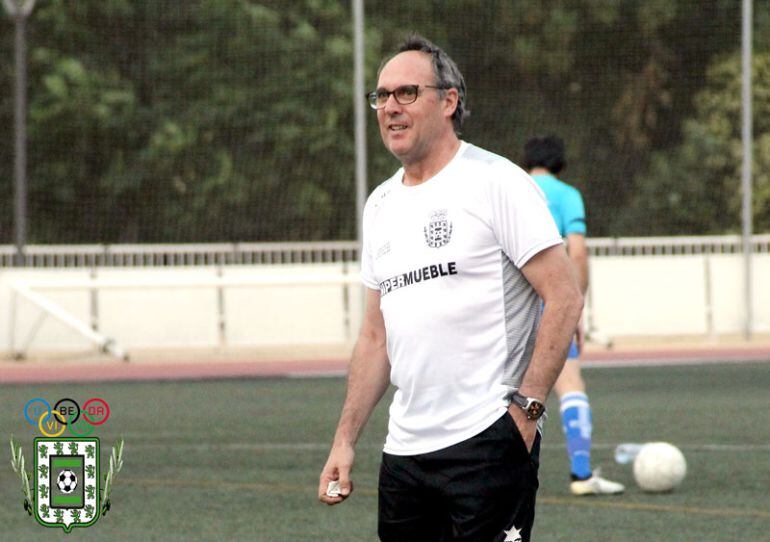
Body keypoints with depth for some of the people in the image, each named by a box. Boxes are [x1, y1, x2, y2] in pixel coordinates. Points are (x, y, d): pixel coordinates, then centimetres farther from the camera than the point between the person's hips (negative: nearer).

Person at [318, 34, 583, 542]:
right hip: (403, 452, 7)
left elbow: (565, 298, -10)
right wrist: (345, 439, 14)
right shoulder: (380, 204, 17)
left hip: (487, 443, -7)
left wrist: (526, 405, -16)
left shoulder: (496, 182, -6)